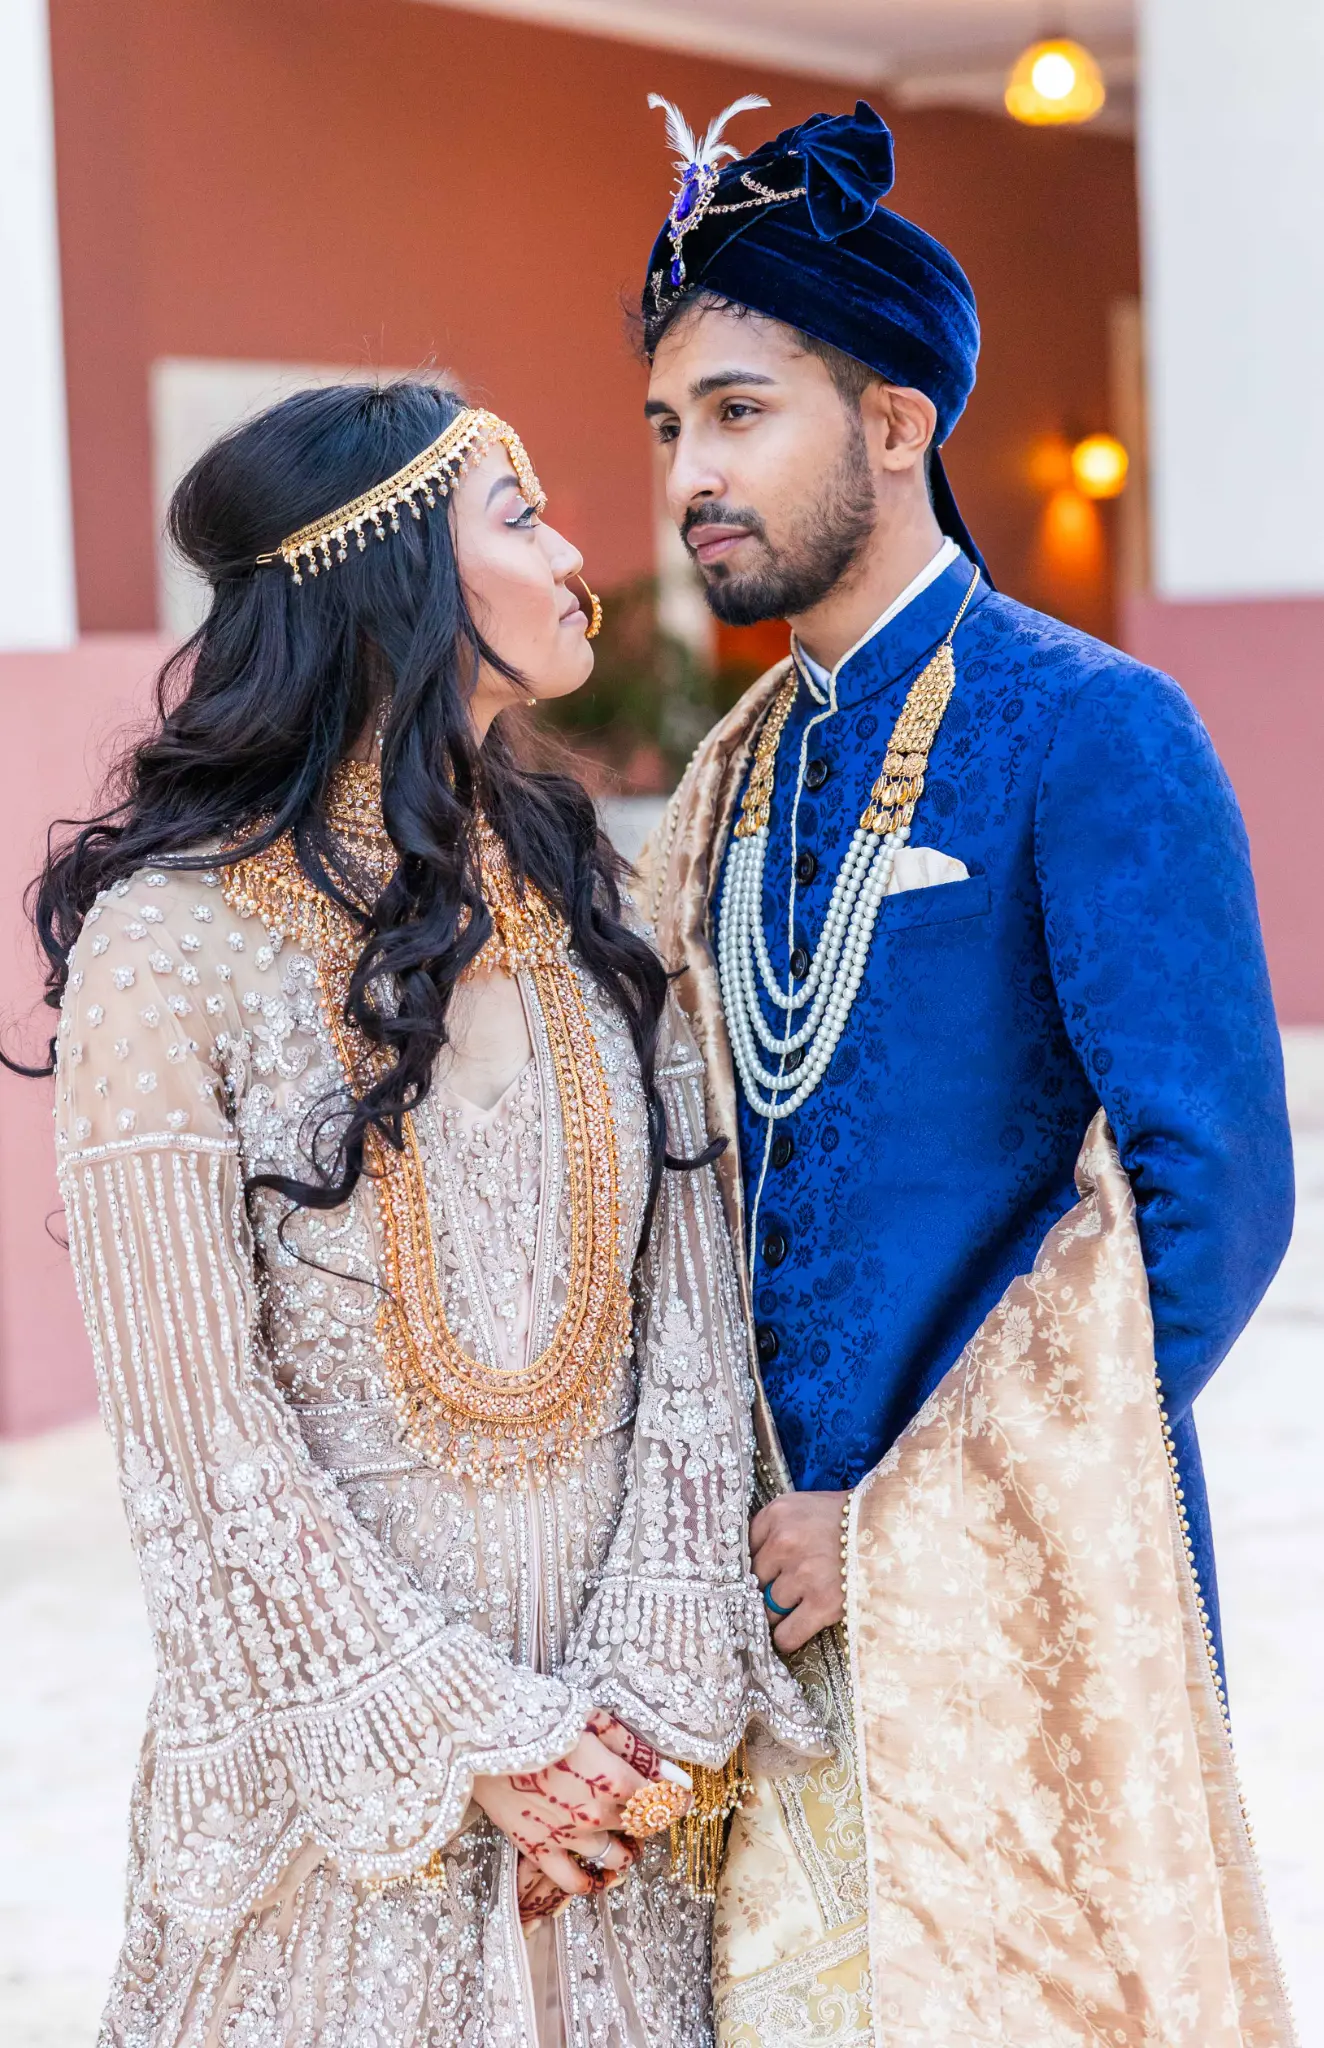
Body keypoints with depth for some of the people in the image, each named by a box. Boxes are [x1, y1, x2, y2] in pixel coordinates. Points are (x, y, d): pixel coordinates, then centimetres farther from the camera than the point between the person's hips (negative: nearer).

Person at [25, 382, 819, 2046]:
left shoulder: (581, 903, 5)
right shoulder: (176, 943, -12)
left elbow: (689, 1308, 1)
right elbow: (198, 1427, -14)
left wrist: (666, 1684, -9)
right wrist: (466, 1738, -14)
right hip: (342, 1754, -5)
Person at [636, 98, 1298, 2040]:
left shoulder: (1089, 732, -11)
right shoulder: (736, 777, 12)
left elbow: (1210, 1194, -17)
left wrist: (899, 1522, -14)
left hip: (1012, 1585, -6)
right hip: (776, 1583, 6)